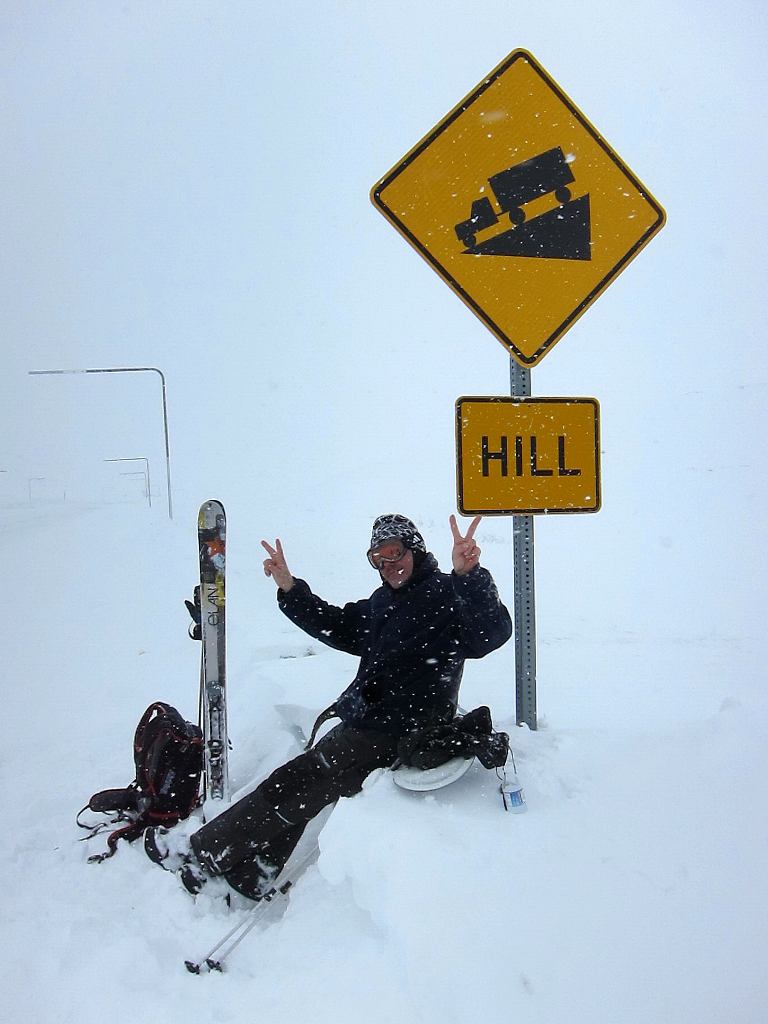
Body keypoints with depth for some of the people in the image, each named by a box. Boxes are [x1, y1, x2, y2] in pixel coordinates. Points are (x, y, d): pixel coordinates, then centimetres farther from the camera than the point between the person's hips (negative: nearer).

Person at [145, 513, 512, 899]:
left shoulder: (447, 593, -13)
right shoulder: (383, 601, 15)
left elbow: (492, 632, -30)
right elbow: (338, 626, 25)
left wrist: (469, 576, -48)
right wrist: (290, 589, 13)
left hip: (397, 734, -8)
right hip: (360, 720, 8)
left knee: (294, 785, -9)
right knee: (297, 788, -3)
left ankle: (204, 854, 2)